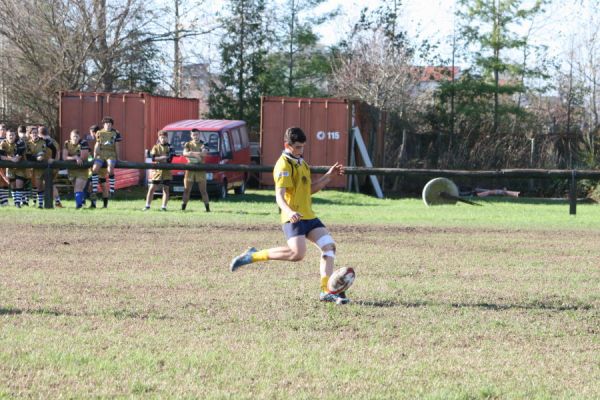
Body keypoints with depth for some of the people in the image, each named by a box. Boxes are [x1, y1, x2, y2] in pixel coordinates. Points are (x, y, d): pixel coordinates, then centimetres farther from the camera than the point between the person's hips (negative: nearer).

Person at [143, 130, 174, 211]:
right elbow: (153, 158, -8)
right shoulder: (156, 147, 5)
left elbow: (170, 159, -2)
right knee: (152, 188, -2)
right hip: (156, 170, -1)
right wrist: (163, 157, -19)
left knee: (166, 189, 0)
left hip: (166, 171, 1)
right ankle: (147, 205, 4)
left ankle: (164, 206, 3)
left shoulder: (169, 147, 6)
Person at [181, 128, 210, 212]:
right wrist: (196, 154, -19)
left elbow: (204, 153, -14)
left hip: (200, 169, -1)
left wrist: (191, 153, -19)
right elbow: (185, 153, -8)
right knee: (186, 190, 3)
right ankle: (183, 208, 6)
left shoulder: (203, 144, 6)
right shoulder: (188, 144, 10)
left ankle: (207, 208, 1)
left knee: (203, 190, -1)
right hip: (190, 168, 1)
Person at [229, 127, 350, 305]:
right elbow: (279, 196, -22)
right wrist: (289, 212, -40)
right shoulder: (284, 165, -11)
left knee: (329, 246, -3)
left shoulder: (301, 163, 18)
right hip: (293, 218, -9)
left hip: (308, 216, 9)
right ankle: (253, 256, -9)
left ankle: (326, 291, 0)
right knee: (297, 253, -25)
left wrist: (329, 175, 20)